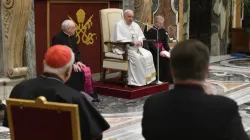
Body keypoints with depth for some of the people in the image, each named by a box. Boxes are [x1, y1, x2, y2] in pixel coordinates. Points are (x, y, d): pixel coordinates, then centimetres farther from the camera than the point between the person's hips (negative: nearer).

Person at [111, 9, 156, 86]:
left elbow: (141, 36, 18)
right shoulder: (119, 25, -4)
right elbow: (119, 39, -15)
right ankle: (137, 81, -26)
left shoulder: (135, 25, 18)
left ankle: (147, 78, -13)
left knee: (148, 55, -16)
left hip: (136, 47, 7)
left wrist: (139, 41, -7)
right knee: (136, 57, -31)